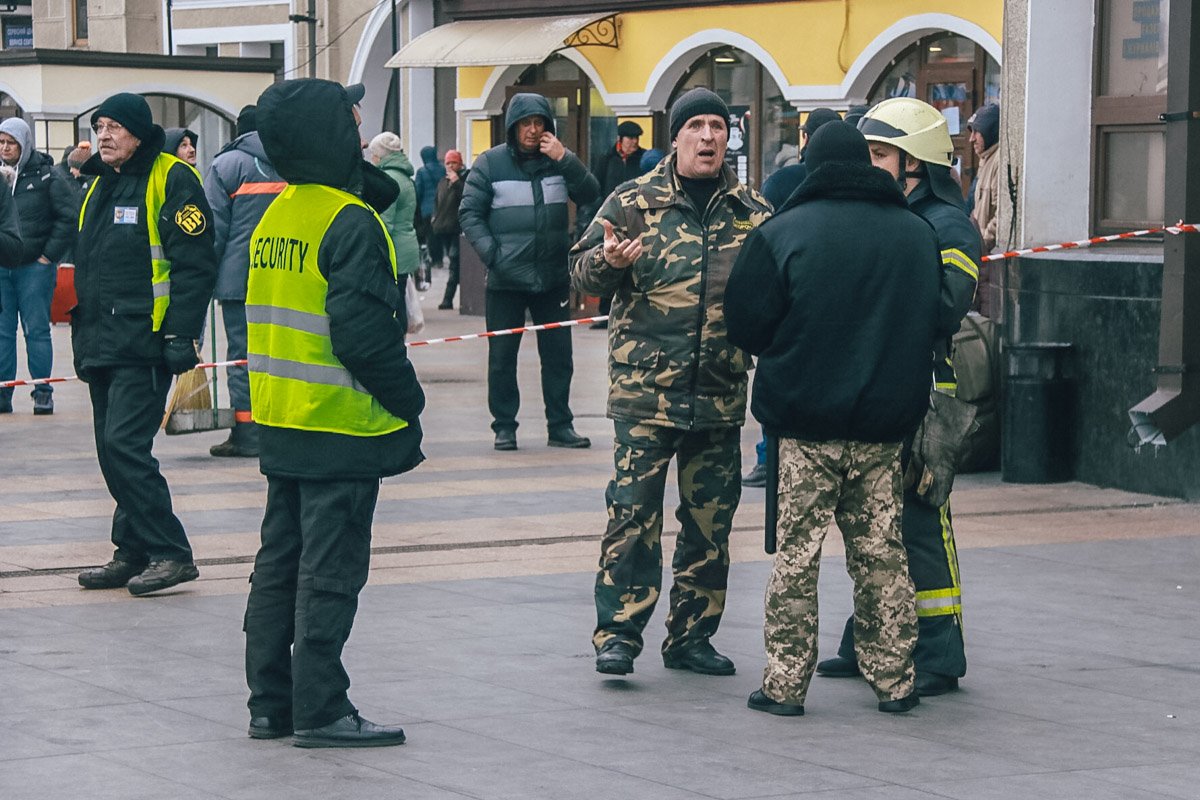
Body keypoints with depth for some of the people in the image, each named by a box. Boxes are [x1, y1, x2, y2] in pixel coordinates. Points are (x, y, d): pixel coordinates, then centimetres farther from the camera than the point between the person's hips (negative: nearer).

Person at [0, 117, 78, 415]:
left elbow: (71, 215, -5)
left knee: (37, 331, -1)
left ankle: (43, 392, 5)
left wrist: (50, 254, -6)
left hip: (35, 267, -4)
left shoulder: (47, 176, -4)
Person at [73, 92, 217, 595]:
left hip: (143, 345, -9)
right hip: (101, 342, 9)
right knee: (113, 453, 10)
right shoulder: (101, 185, 17)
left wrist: (180, 336, -20)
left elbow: (194, 265, -14)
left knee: (125, 446, -15)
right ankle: (134, 554, 17)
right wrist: (81, 330, 22)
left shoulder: (171, 180, -9)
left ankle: (170, 554, -9)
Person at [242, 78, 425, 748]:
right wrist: (408, 402, -11)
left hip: (280, 426, 8)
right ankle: (321, 712, 2)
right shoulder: (350, 222, -17)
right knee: (331, 571, -2)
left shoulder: (276, 215, 9)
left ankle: (271, 703, 19)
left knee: (280, 561, 14)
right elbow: (364, 334, -22)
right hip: (342, 428, -8)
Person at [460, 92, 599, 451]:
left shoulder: (558, 160, 5)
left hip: (553, 277, 3)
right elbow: (469, 212, -3)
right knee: (502, 357, 3)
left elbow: (590, 195, -5)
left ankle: (560, 425, 16)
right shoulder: (490, 163, -3)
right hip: (506, 278, -2)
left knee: (558, 355, 7)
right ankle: (504, 426, 12)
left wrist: (565, 159, -17)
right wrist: (490, 252, -14)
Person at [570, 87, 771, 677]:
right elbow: (581, 270, 3)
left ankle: (691, 636, 19)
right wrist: (607, 263, -19)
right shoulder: (634, 202, 0)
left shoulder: (752, 211, 10)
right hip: (645, 387, -4)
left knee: (711, 517, 9)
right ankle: (617, 634, 0)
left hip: (721, 392, 4)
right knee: (633, 511, -7)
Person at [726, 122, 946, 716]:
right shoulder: (917, 233, 5)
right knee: (881, 549, 11)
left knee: (797, 549, 3)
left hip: (806, 421, -3)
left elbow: (745, 323, -5)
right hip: (887, 422, 3)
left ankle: (785, 683, 4)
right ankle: (893, 680, 14)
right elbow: (931, 325, 13)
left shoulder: (783, 233, -8)